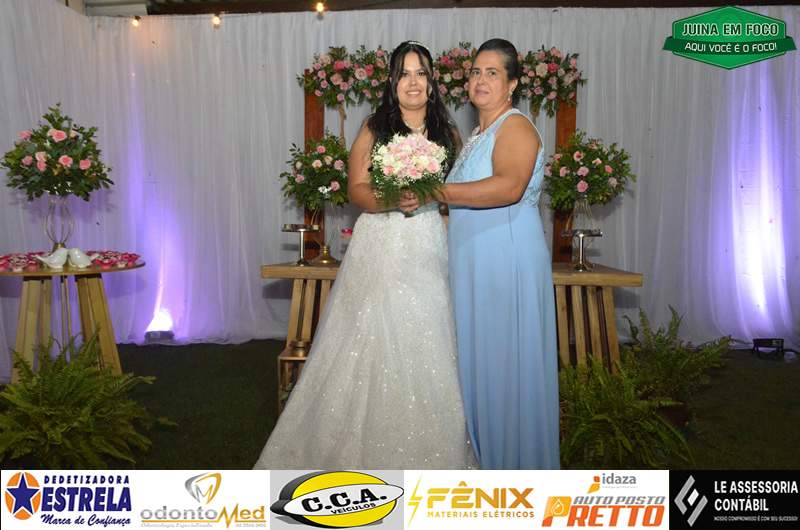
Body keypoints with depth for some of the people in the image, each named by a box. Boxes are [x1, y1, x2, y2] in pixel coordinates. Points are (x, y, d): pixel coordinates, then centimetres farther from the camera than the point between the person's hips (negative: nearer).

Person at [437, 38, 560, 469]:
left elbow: (509, 187, -27)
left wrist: (437, 191, -25)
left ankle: (513, 459, 14)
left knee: (504, 361, -1)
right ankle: (480, 453, 25)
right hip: (473, 263, 9)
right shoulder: (477, 134, 20)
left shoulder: (515, 127, -8)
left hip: (508, 261, -9)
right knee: (476, 358, 12)